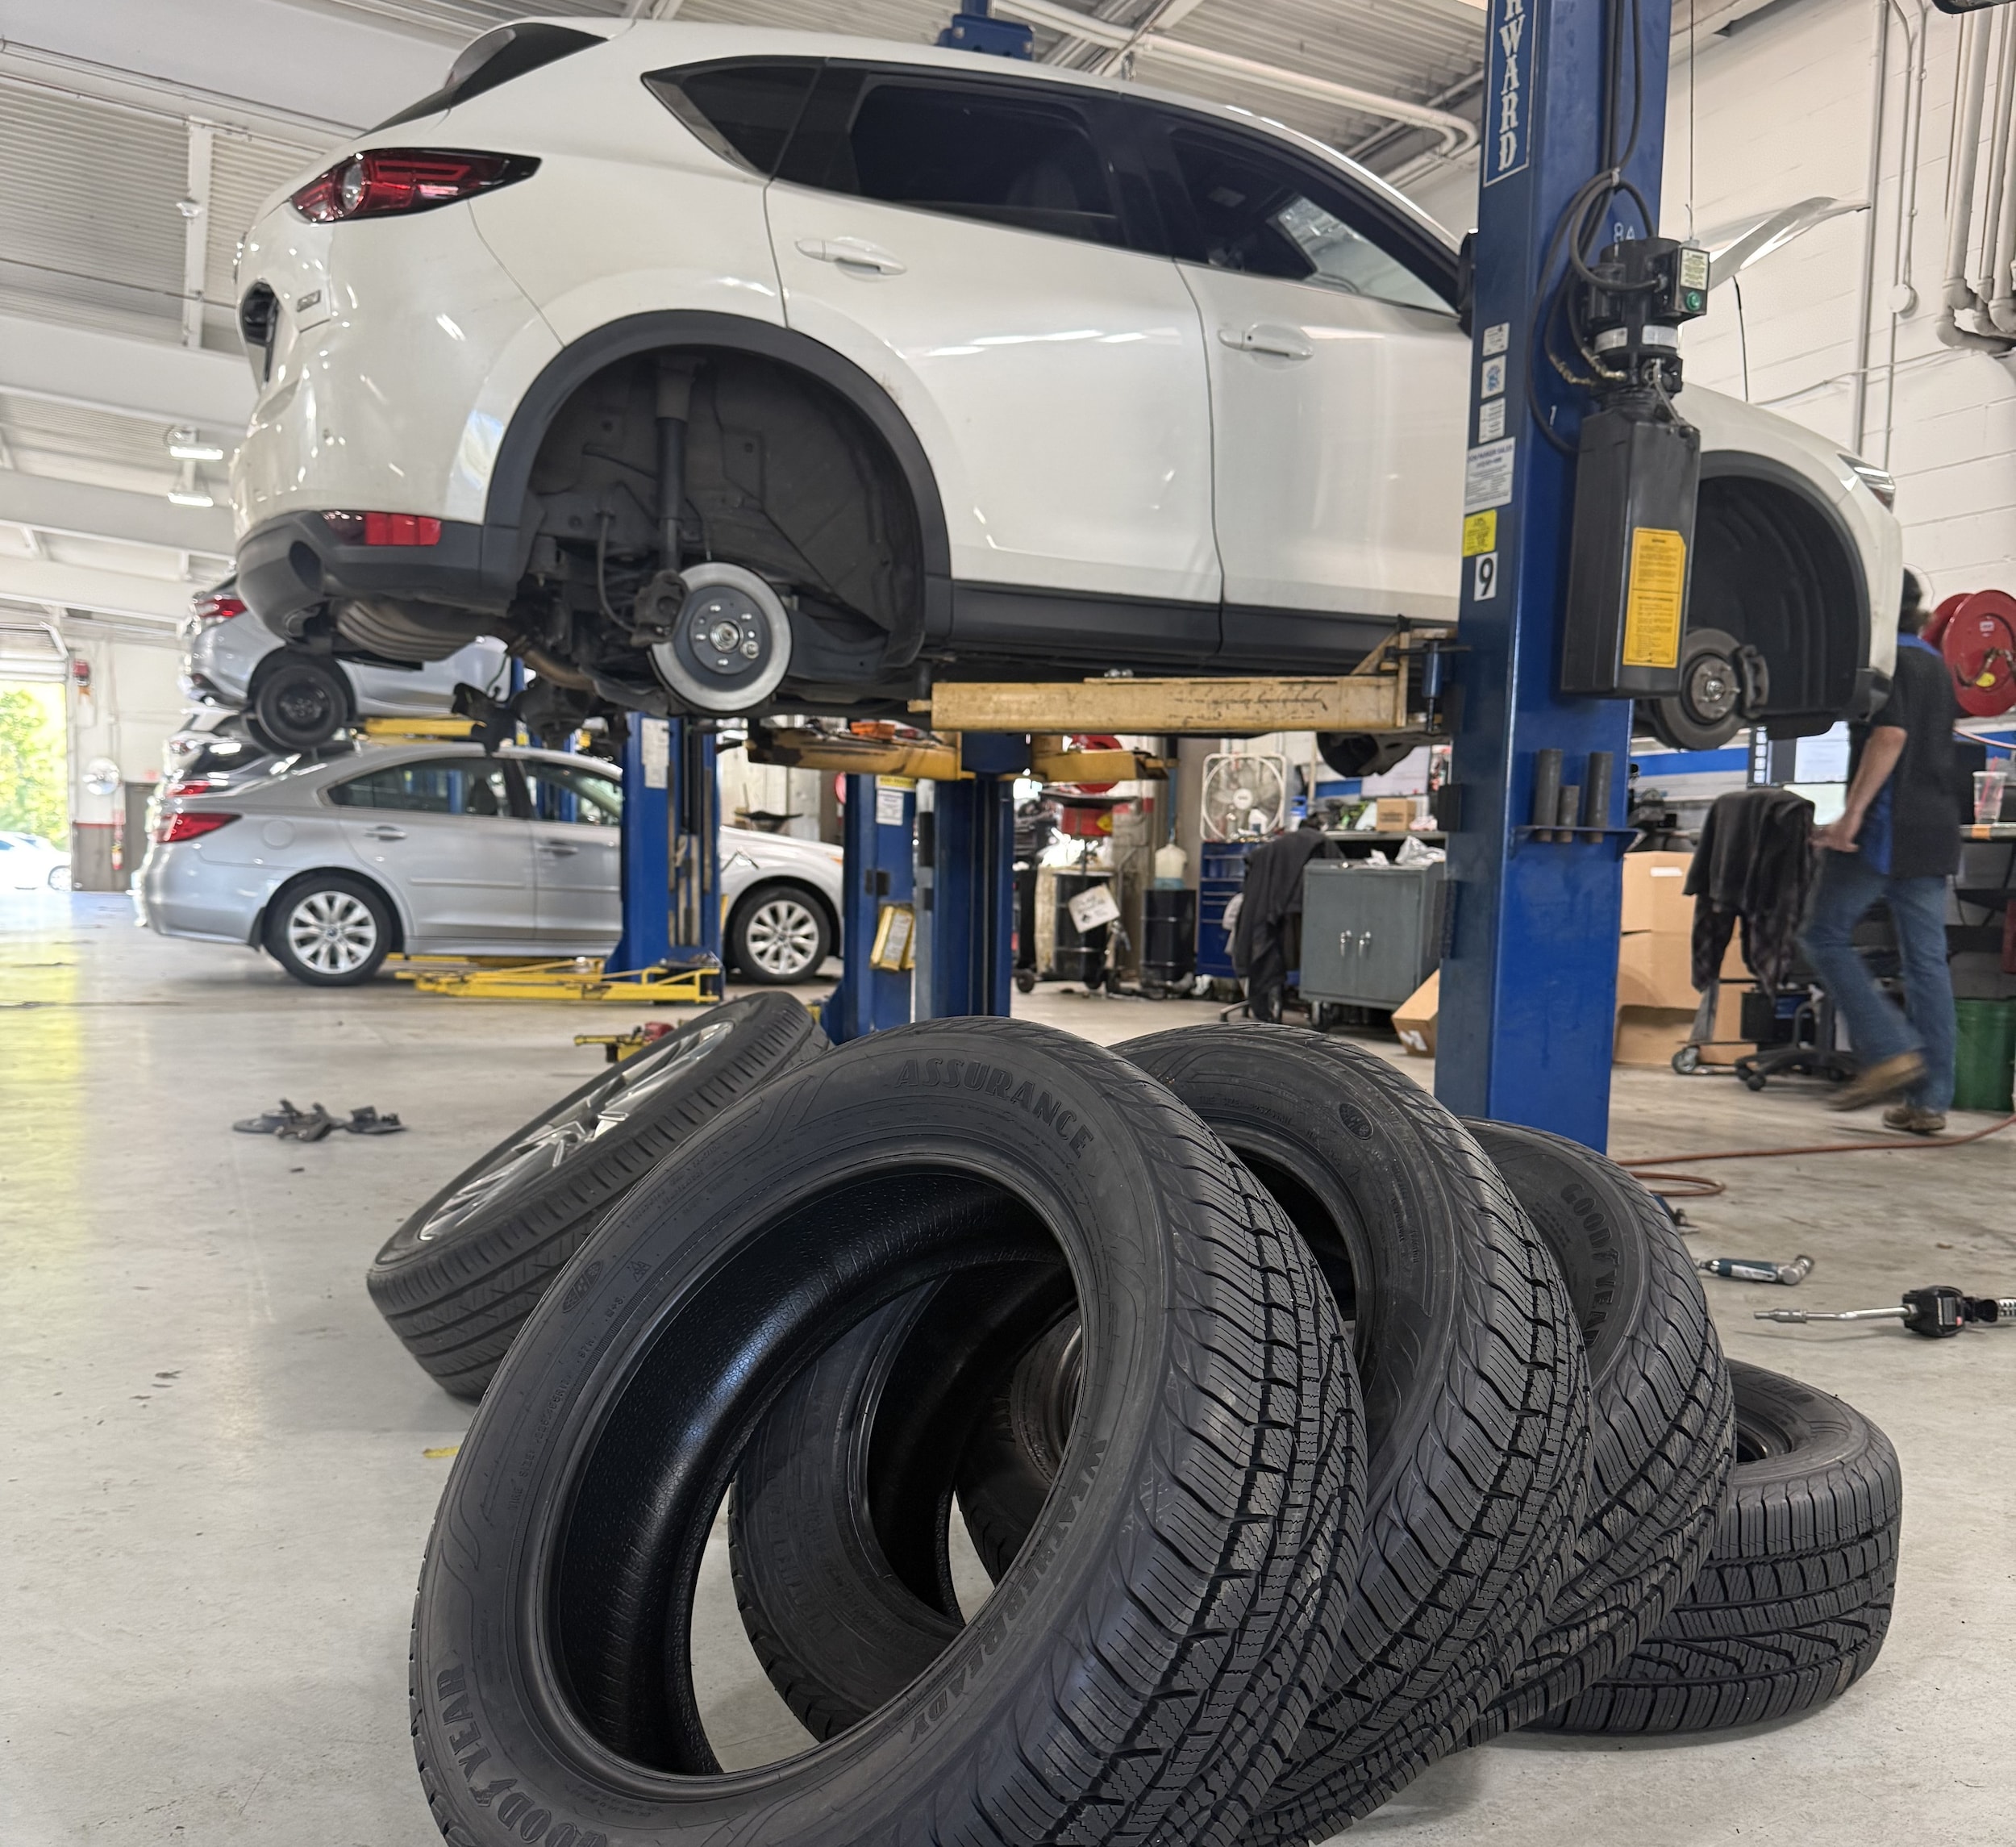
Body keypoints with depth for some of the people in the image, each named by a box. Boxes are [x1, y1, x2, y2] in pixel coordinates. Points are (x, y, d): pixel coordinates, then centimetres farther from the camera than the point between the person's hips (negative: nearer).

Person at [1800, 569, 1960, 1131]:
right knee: (1927, 959, 5)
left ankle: (1889, 1050, -12)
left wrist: (1852, 813, -23)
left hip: (1886, 825, -8)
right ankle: (1929, 1100, 5)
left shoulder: (1885, 658, -6)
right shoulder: (1937, 666, 21)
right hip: (1935, 830, 8)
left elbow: (1891, 733, -21)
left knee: (1825, 935, 0)